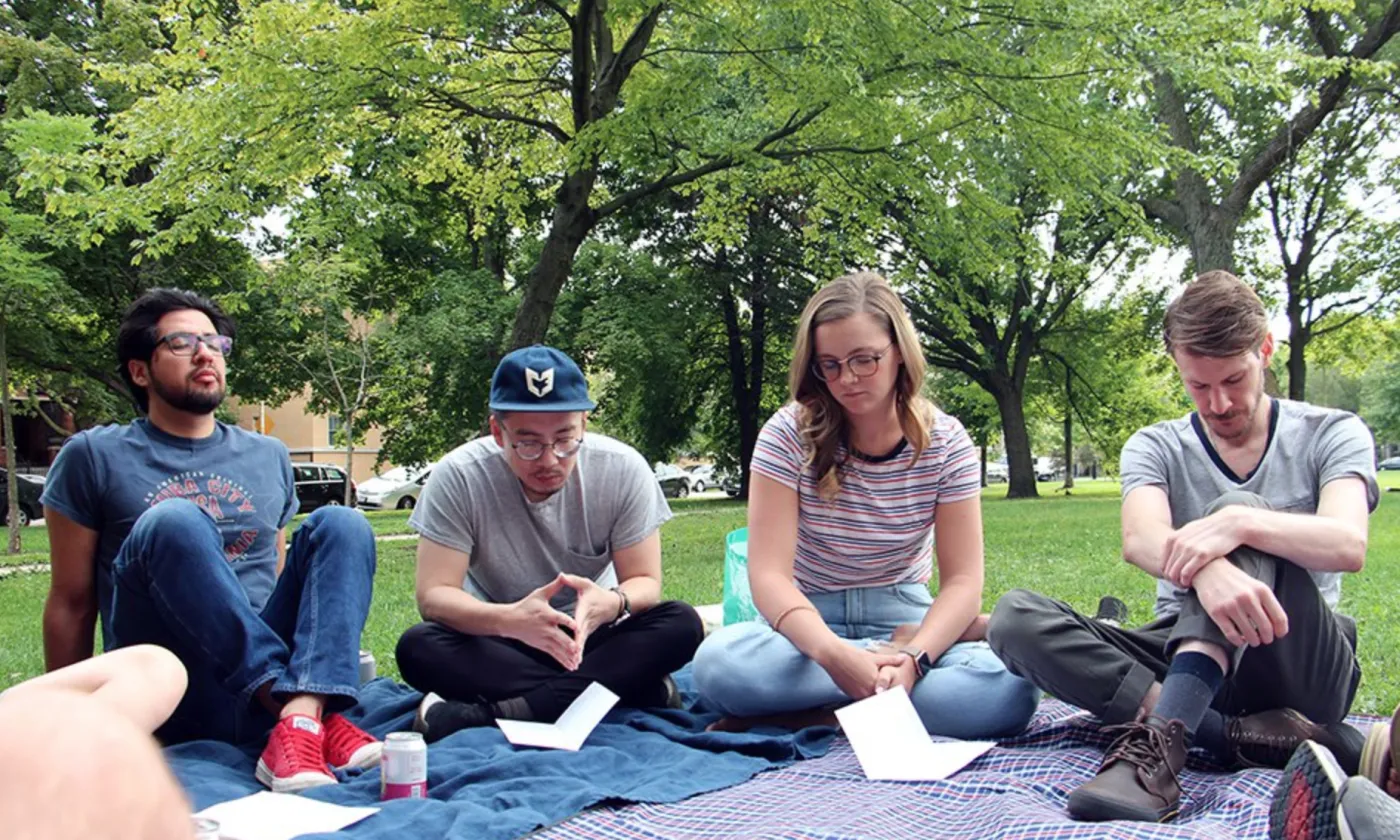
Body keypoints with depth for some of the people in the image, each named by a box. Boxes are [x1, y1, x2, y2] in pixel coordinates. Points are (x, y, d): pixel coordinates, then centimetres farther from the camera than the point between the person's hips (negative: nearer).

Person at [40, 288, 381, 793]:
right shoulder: (94, 457, 8)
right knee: (172, 521, -26)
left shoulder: (269, 458, 19)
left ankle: (302, 716, -38)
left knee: (340, 524, -16)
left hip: (262, 696, 4)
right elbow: (70, 605, 8)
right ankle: (306, 710, -34)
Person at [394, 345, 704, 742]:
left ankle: (484, 713, -32)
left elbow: (645, 583, -11)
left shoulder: (623, 468, -14)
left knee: (681, 625, -27)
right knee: (417, 648, -30)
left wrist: (610, 604, -37)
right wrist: (509, 619, -42)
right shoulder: (458, 476, -17)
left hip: (593, 639, 1)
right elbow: (433, 595, -20)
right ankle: (625, 689, -28)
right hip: (498, 644, -1)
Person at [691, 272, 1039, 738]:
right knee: (717, 662, -36)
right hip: (810, 619, 0)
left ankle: (809, 714, -22)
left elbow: (962, 582, -9)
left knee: (1011, 689, -31)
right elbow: (769, 574, -19)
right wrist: (836, 655, -39)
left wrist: (912, 658, -31)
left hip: (901, 618, 1)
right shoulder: (789, 434, -11)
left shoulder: (946, 442, -6)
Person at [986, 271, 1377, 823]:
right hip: (1184, 653, 2)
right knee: (1015, 616, -22)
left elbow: (1348, 545, -18)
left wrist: (1239, 524, -37)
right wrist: (1205, 569, -41)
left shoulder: (1332, 435, 4)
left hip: (1300, 665, -2)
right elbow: (1140, 541, -17)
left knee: (1237, 507, -29)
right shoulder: (1156, 447, 7)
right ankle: (1240, 734, -32)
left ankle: (1163, 735, -46)